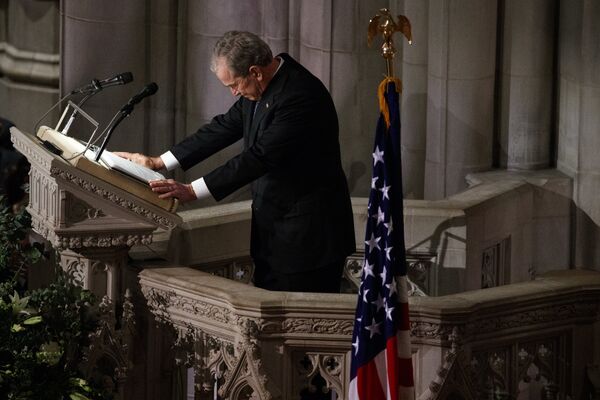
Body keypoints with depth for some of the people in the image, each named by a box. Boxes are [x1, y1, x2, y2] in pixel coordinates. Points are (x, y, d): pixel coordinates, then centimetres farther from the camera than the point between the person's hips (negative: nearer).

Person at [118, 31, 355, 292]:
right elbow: (224, 128, 13)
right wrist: (159, 162, 9)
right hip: (273, 231, 9)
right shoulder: (263, 87, 5)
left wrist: (191, 191, -25)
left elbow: (259, 157, -26)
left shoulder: (301, 94, -23)